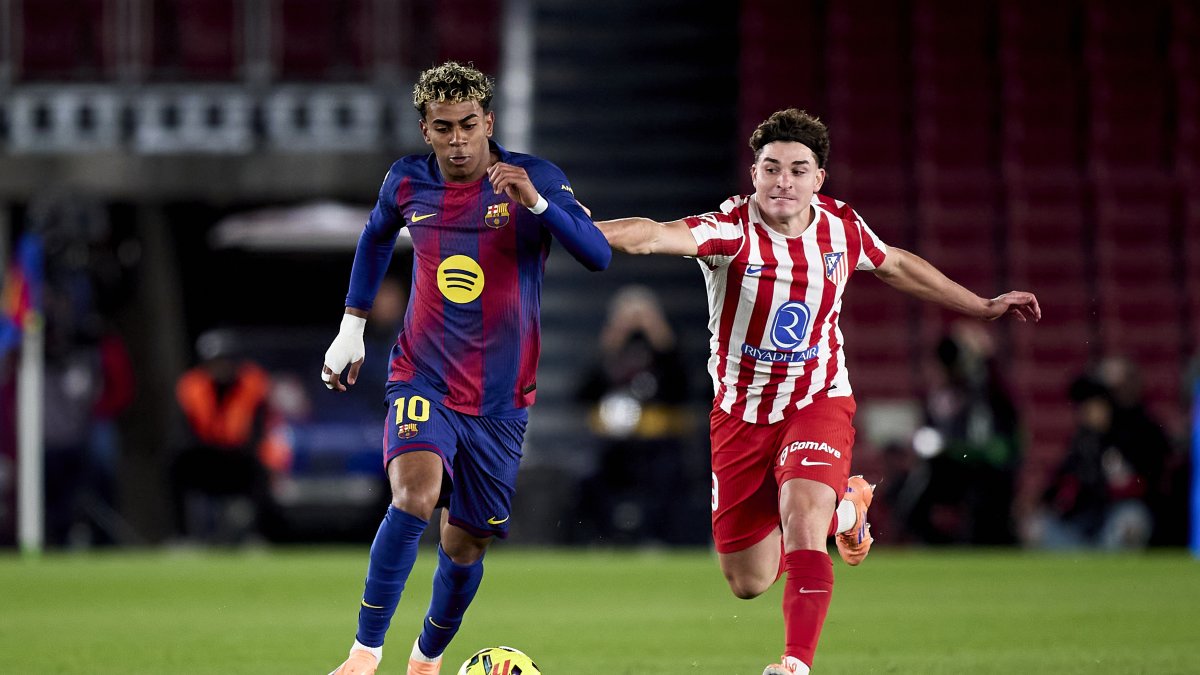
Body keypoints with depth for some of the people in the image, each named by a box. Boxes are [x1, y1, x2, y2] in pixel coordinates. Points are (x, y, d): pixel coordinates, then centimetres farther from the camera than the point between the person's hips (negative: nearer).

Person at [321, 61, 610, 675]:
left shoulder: (536, 179, -8)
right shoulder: (407, 182, 0)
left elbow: (598, 257, -20)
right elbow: (376, 237, 23)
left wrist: (537, 203, -33)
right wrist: (352, 327, 21)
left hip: (499, 399, 0)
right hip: (423, 381, 0)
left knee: (464, 545, 7)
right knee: (415, 494, -28)